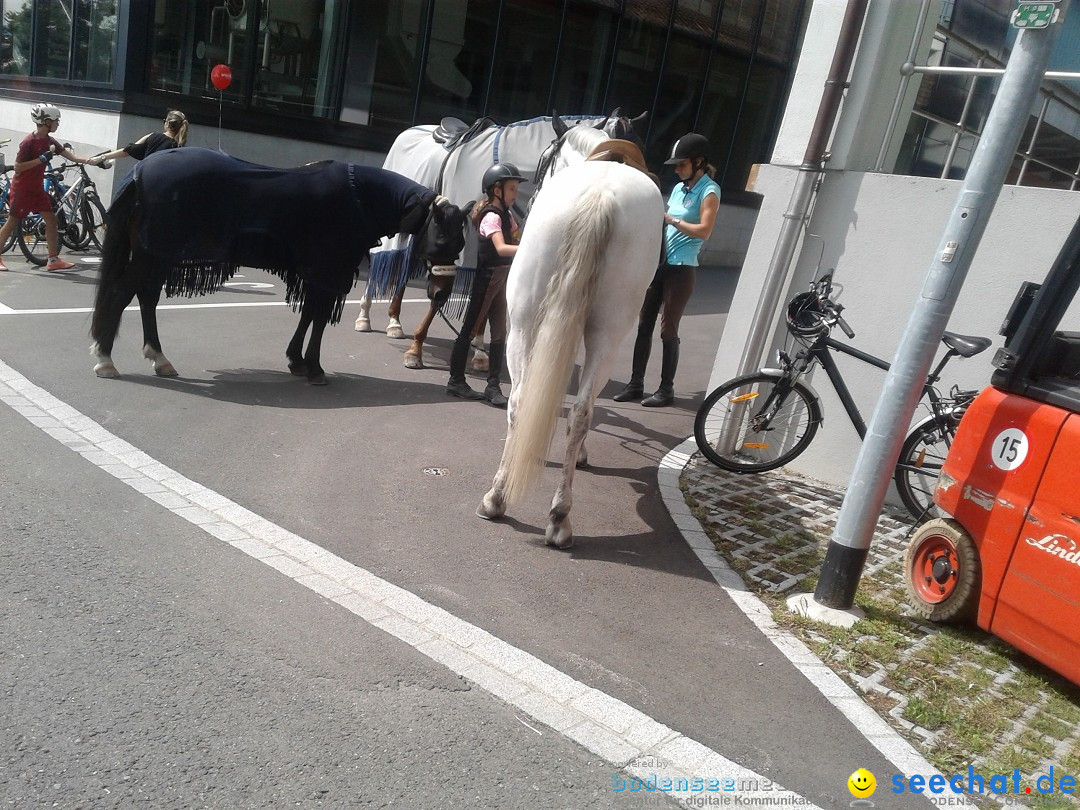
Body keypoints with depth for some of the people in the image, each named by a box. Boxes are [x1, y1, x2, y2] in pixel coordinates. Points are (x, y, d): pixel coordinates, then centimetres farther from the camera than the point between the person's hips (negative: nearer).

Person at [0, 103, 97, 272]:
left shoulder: (49, 141, 4)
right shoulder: (28, 142, -19)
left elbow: (70, 156, -2)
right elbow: (17, 167, -21)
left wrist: (88, 160, -19)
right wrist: (41, 159, -27)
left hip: (37, 188, 7)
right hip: (22, 189, -7)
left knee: (51, 220, 0)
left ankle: (53, 260, 2)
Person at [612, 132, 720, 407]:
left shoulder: (709, 191, -6)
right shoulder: (679, 188, 15)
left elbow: (703, 231, -18)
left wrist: (670, 219, -18)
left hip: (681, 269, -7)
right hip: (658, 264, 7)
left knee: (668, 329, -3)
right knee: (644, 325, 7)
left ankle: (667, 388, 8)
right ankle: (636, 383, 14)